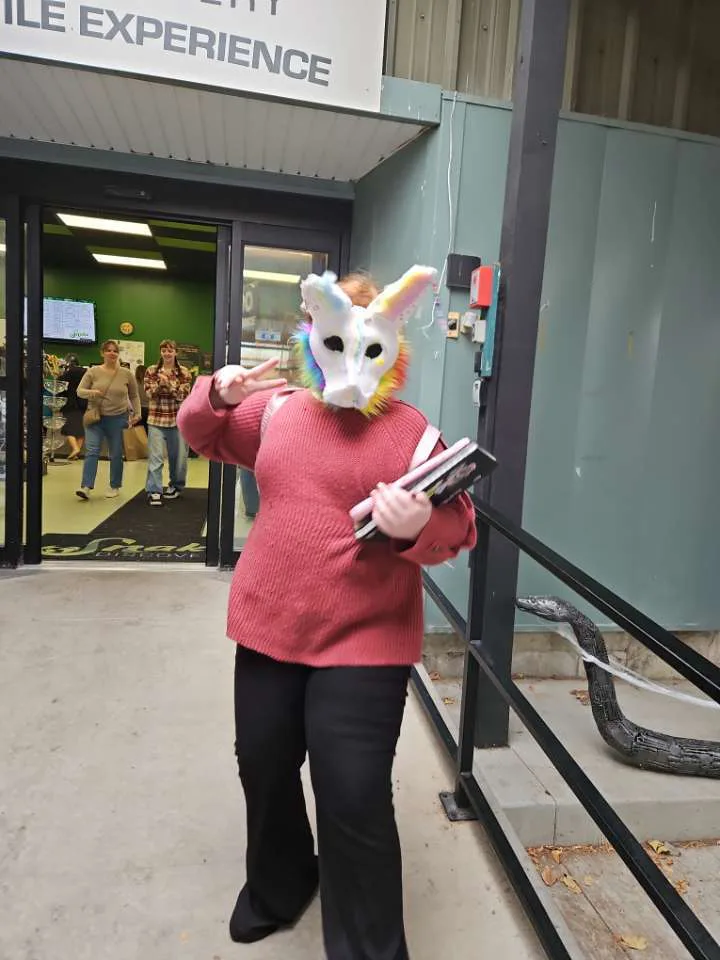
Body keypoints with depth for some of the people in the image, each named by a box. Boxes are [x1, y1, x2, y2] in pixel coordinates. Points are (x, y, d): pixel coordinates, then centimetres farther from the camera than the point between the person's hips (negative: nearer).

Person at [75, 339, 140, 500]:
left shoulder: (126, 373, 1)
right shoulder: (93, 371, -1)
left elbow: (134, 396, 11)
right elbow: (79, 391, 1)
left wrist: (137, 413, 3)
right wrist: (91, 392, -20)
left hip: (117, 418, 1)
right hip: (95, 417, 0)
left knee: (116, 454, 8)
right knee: (91, 451, -9)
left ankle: (114, 486, 21)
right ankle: (86, 487, -9)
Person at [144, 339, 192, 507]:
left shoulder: (184, 372, 2)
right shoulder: (152, 371, 6)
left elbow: (183, 395, -7)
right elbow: (149, 394, -3)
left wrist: (168, 383, -19)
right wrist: (160, 384, -19)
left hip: (178, 420, 0)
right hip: (156, 420, 0)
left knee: (177, 455, 9)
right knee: (155, 456, -6)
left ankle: (176, 486, 28)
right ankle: (154, 491, -4)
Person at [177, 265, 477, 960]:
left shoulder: (412, 431, -8)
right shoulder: (278, 409, 4)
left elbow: (458, 526, -8)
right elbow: (204, 435, 18)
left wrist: (419, 527, -31)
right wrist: (217, 395, -4)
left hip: (364, 642, -5)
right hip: (268, 628, 5)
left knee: (354, 799, -2)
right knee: (263, 766, 20)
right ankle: (278, 885, 51)